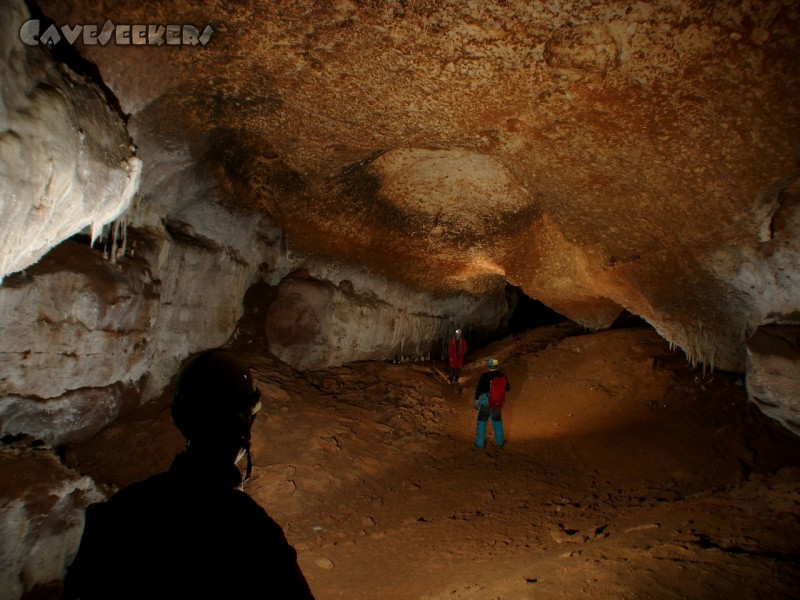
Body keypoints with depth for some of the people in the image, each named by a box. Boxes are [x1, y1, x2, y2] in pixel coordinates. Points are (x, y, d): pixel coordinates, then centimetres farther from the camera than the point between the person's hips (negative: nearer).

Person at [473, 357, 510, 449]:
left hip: (485, 403, -4)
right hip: (498, 404, 4)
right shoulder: (503, 376, -4)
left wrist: (476, 400, -2)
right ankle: (499, 442, 32)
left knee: (482, 422, 7)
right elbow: (507, 388, 9)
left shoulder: (485, 376, -17)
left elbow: (478, 389, -14)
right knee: (497, 422, 21)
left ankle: (479, 444, 11)